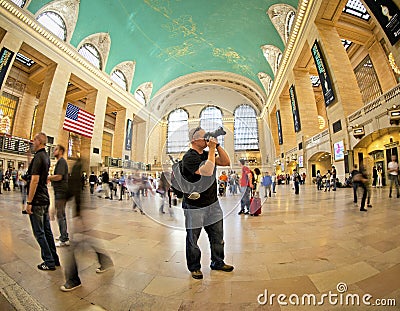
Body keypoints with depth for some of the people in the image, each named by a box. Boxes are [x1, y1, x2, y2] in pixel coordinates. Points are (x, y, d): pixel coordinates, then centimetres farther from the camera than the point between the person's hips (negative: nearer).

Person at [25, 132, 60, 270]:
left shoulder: (38, 157, -15)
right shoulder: (46, 157, 13)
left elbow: (34, 180, -20)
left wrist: (29, 202, -17)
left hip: (37, 201, -9)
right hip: (45, 199, 9)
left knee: (39, 233, 1)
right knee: (47, 231, 15)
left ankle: (49, 262, 10)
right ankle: (54, 258, 24)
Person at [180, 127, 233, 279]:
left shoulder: (207, 154, 7)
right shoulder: (189, 157, -17)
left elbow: (226, 162, 2)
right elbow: (207, 171, -30)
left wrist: (217, 145, -6)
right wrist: (212, 149, -22)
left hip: (212, 203, 7)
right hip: (194, 206, -7)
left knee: (218, 235, 19)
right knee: (193, 238, 12)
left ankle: (217, 262, 41)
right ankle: (194, 267, 35)